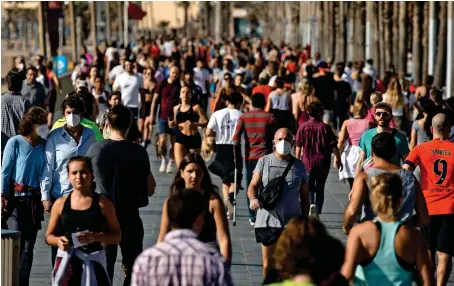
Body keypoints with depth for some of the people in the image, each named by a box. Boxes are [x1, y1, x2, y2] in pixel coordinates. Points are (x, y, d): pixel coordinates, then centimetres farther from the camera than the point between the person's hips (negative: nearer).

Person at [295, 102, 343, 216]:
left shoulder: (303, 127, -3)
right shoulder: (325, 127, -5)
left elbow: (298, 146, 1)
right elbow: (334, 145, -5)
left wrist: (297, 160, 14)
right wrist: (338, 159, 7)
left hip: (307, 162, 0)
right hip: (323, 162, 0)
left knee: (309, 187, 10)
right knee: (320, 187, 13)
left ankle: (311, 204, -19)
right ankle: (317, 213, 16)